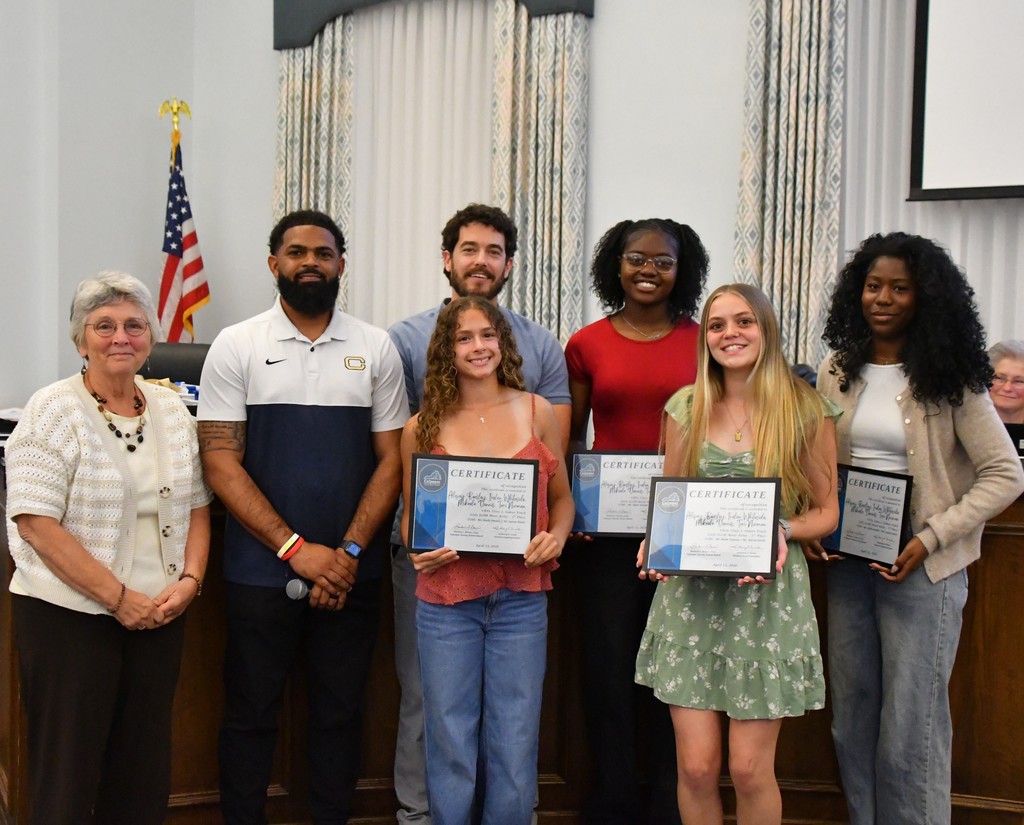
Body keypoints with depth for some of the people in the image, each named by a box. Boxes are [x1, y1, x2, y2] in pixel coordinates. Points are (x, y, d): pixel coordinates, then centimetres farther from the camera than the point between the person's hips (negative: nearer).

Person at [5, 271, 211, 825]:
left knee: (144, 765, 12)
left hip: (159, 614, 5)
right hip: (70, 617, -5)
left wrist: (190, 579, -4)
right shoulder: (54, 412, -8)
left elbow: (196, 508, 13)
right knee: (68, 770, 4)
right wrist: (119, 597, -15)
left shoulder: (172, 411, 9)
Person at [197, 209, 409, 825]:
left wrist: (348, 551, -9)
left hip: (351, 571, 2)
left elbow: (392, 459, 3)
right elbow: (221, 462, -5)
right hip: (261, 569, -1)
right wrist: (297, 549, -13)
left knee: (341, 715, 11)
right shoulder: (237, 347, 0)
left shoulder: (376, 348, 4)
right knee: (252, 716, 8)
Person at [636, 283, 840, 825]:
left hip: (768, 594, -2)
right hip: (691, 593, 2)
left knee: (750, 770, 2)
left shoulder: (806, 410, -1)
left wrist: (782, 531, -15)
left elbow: (826, 511, 5)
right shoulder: (686, 408, 5)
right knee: (696, 766, 3)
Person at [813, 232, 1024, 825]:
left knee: (910, 726, -1)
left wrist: (930, 539, -16)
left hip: (920, 566, -4)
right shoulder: (838, 374, 6)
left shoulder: (951, 380, -7)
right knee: (852, 714, 13)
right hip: (847, 560, 5)